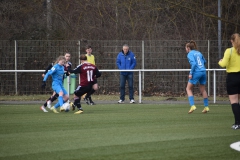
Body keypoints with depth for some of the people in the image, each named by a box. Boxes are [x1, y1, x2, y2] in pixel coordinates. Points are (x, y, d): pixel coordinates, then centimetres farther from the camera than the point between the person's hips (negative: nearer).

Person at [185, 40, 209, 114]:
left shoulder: (190, 54, -5)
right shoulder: (199, 53, 15)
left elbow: (193, 63, -18)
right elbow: (204, 61, 23)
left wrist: (191, 73, -14)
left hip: (196, 72, -7)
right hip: (203, 72, 7)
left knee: (188, 88, 4)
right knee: (202, 89, 17)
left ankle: (192, 105, -9)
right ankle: (206, 107, 18)